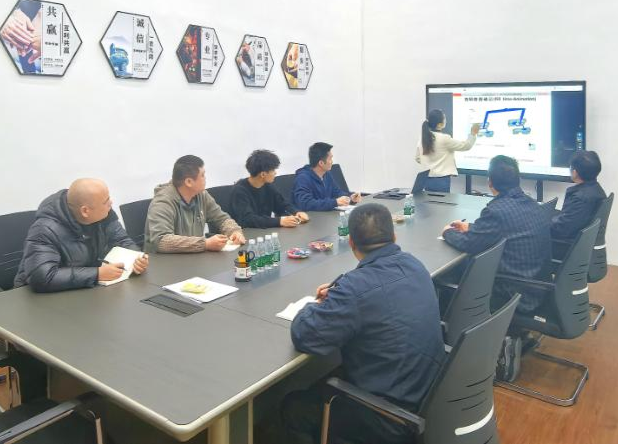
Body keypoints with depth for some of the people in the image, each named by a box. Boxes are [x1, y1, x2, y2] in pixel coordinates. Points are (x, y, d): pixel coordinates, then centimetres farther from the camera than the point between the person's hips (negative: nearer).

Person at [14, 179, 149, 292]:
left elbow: (121, 241, 2)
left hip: (91, 289, 6)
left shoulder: (102, 213, -8)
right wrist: (97, 274, -34)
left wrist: (136, 258, -19)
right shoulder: (46, 230, -26)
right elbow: (41, 278, -36)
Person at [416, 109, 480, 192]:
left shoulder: (422, 138, 3)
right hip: (441, 180, -6)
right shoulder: (444, 139, -14)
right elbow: (466, 146, -5)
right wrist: (473, 133, 9)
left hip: (427, 179, 6)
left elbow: (418, 159, 12)